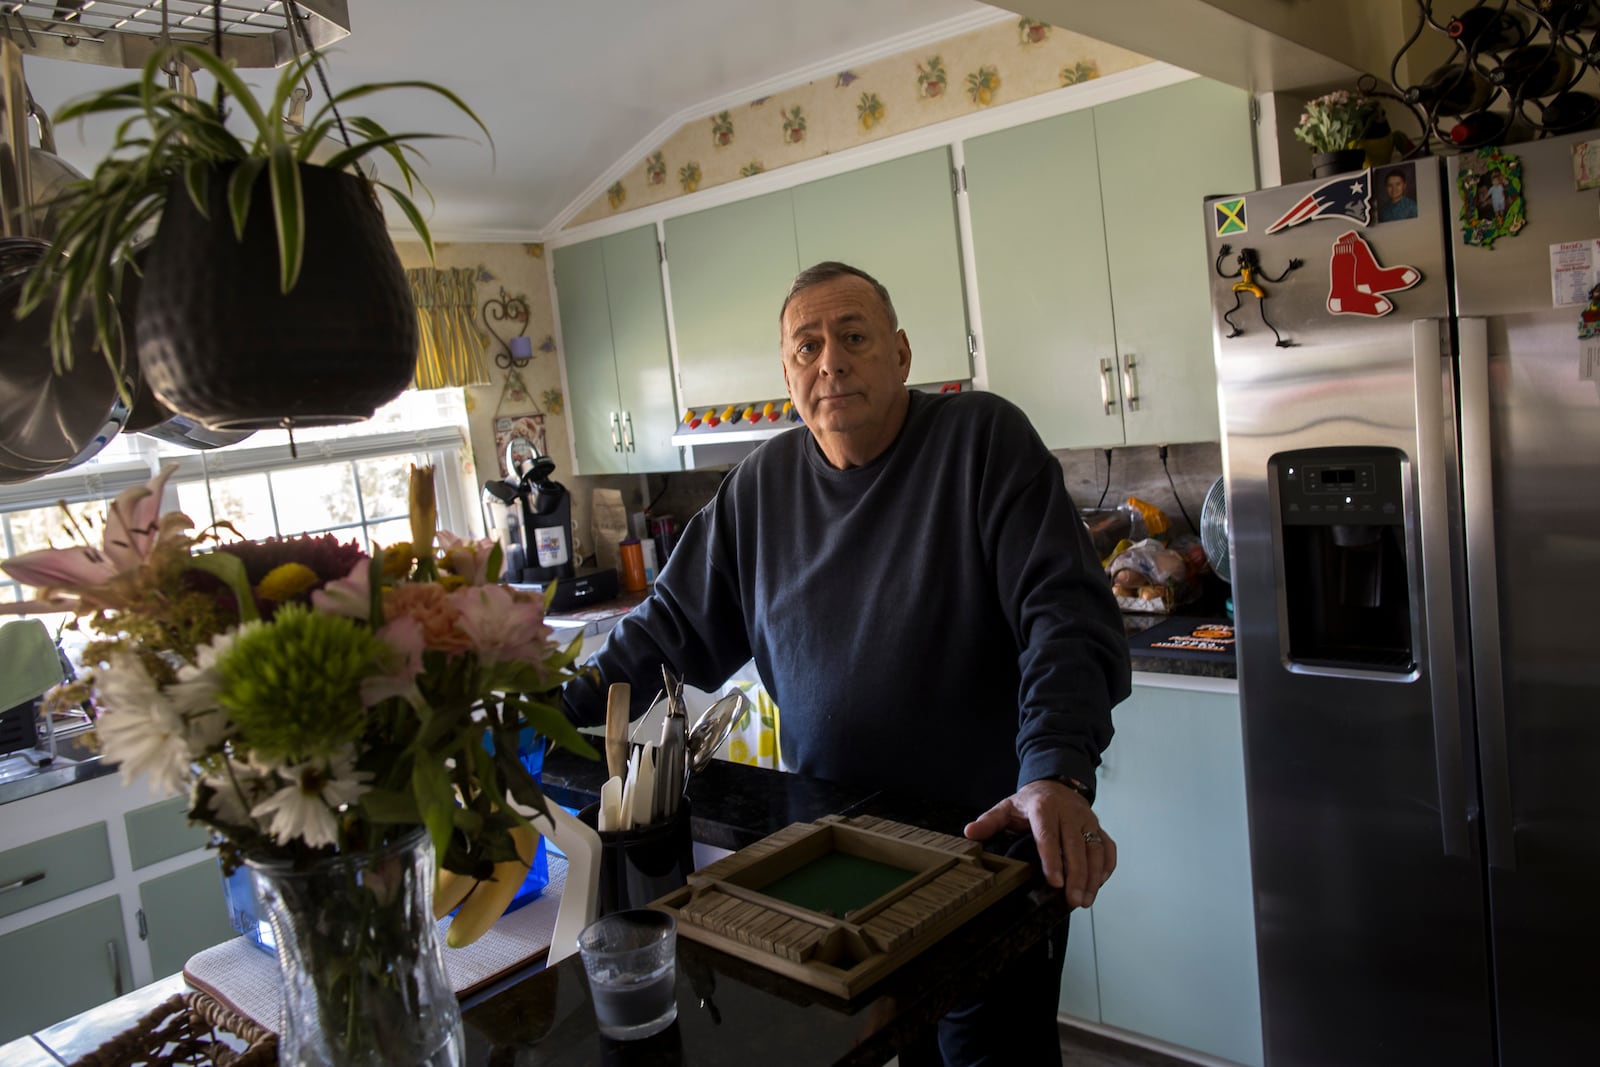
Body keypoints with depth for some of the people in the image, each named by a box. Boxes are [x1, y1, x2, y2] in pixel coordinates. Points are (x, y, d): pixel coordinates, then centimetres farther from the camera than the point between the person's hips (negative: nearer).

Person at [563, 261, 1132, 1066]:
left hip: (989, 841, -3)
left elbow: (1067, 616, -19)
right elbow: (675, 624, 9)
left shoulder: (984, 439, -10)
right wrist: (557, 714, 0)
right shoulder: (762, 484, 3)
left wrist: (1057, 777, -32)